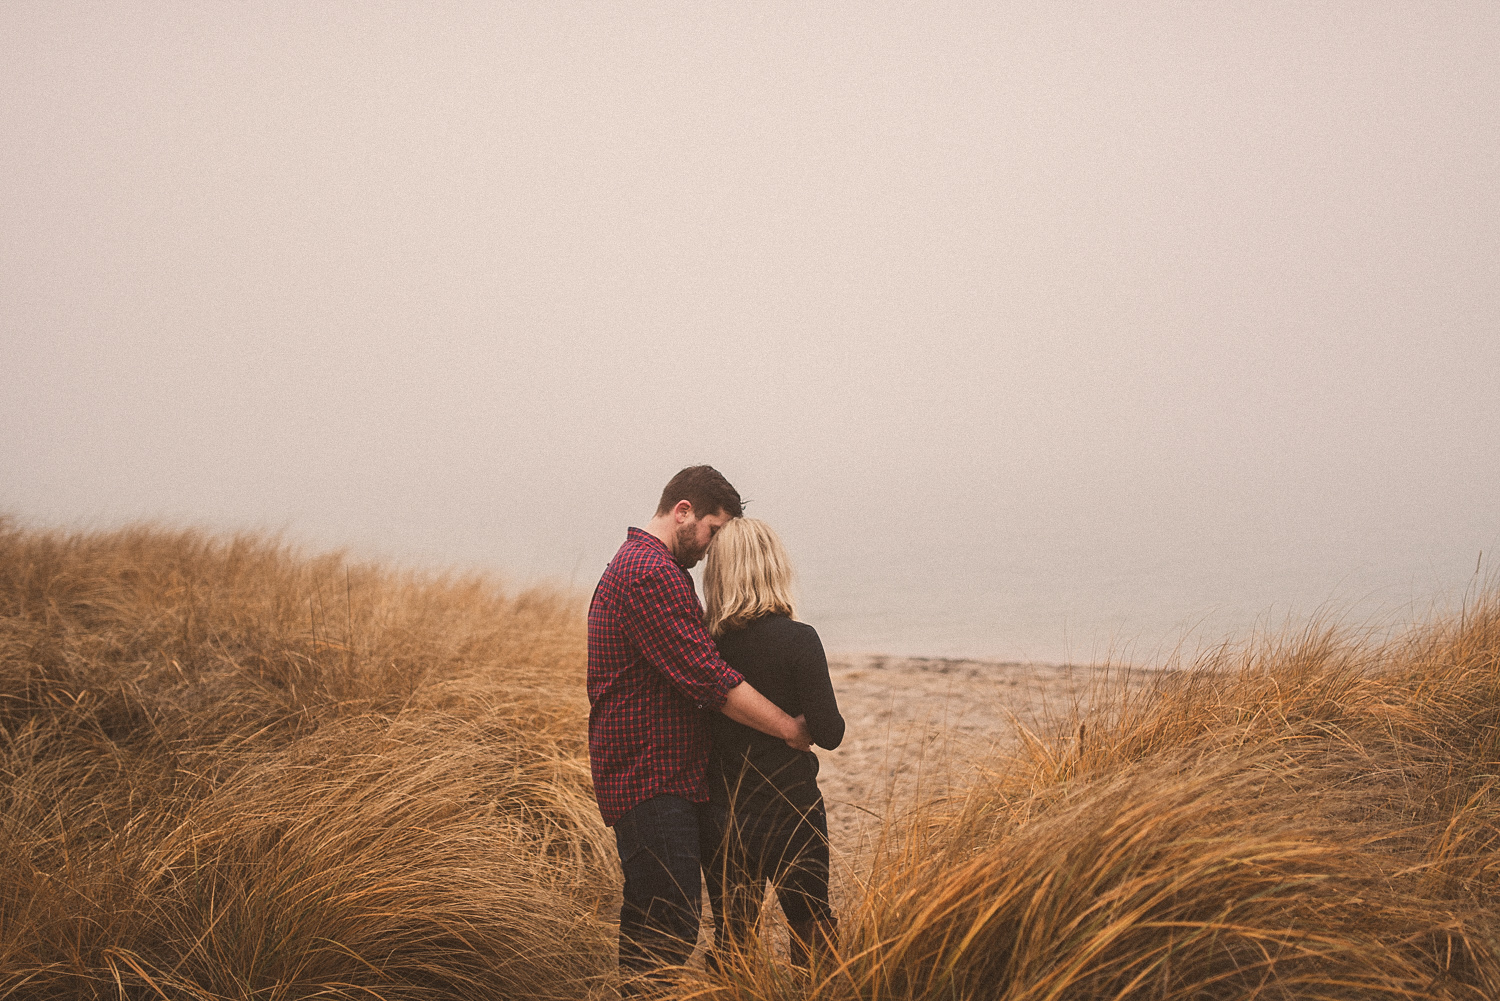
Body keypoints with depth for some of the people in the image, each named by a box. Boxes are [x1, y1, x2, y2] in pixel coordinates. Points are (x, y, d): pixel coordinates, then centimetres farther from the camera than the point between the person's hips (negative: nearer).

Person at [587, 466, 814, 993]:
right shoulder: (652, 574, -16)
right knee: (672, 929, -11)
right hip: (654, 780, -11)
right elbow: (710, 678, -21)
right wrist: (790, 728, -14)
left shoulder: (630, 564, 20)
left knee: (646, 921, 14)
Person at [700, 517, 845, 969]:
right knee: (812, 931, 12)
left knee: (731, 934, 14)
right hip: (789, 809, -3)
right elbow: (829, 733, -14)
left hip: (720, 810, 4)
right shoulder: (796, 639, -14)